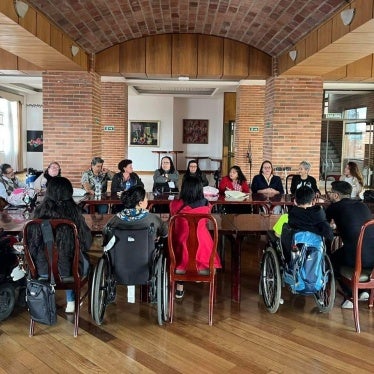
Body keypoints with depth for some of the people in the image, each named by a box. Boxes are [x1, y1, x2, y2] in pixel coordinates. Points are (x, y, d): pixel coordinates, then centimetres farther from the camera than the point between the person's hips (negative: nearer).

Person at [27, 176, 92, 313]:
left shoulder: (39, 211, -10)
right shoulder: (73, 211, -13)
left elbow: (32, 242, 0)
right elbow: (87, 242, -6)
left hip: (42, 270, 2)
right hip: (68, 268, -2)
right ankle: (71, 301, 34)